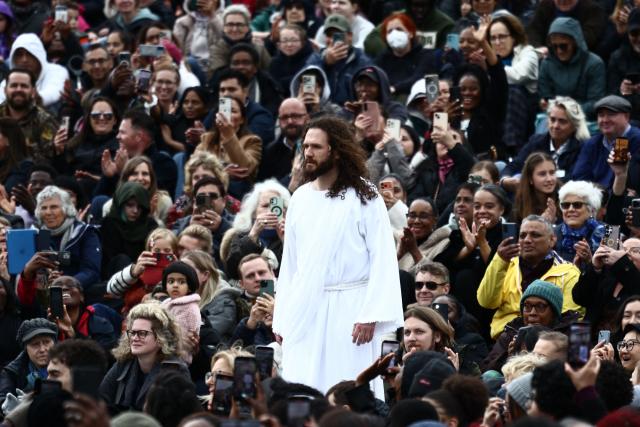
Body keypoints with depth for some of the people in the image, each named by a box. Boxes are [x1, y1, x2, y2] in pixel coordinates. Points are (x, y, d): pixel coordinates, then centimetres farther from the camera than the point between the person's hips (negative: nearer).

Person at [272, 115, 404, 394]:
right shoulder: (300, 198, 12)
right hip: (305, 312, 5)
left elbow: (383, 259, -8)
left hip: (349, 309, -4)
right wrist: (282, 318, 10)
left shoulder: (364, 198, -3)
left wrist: (370, 316, -16)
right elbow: (289, 262, 15)